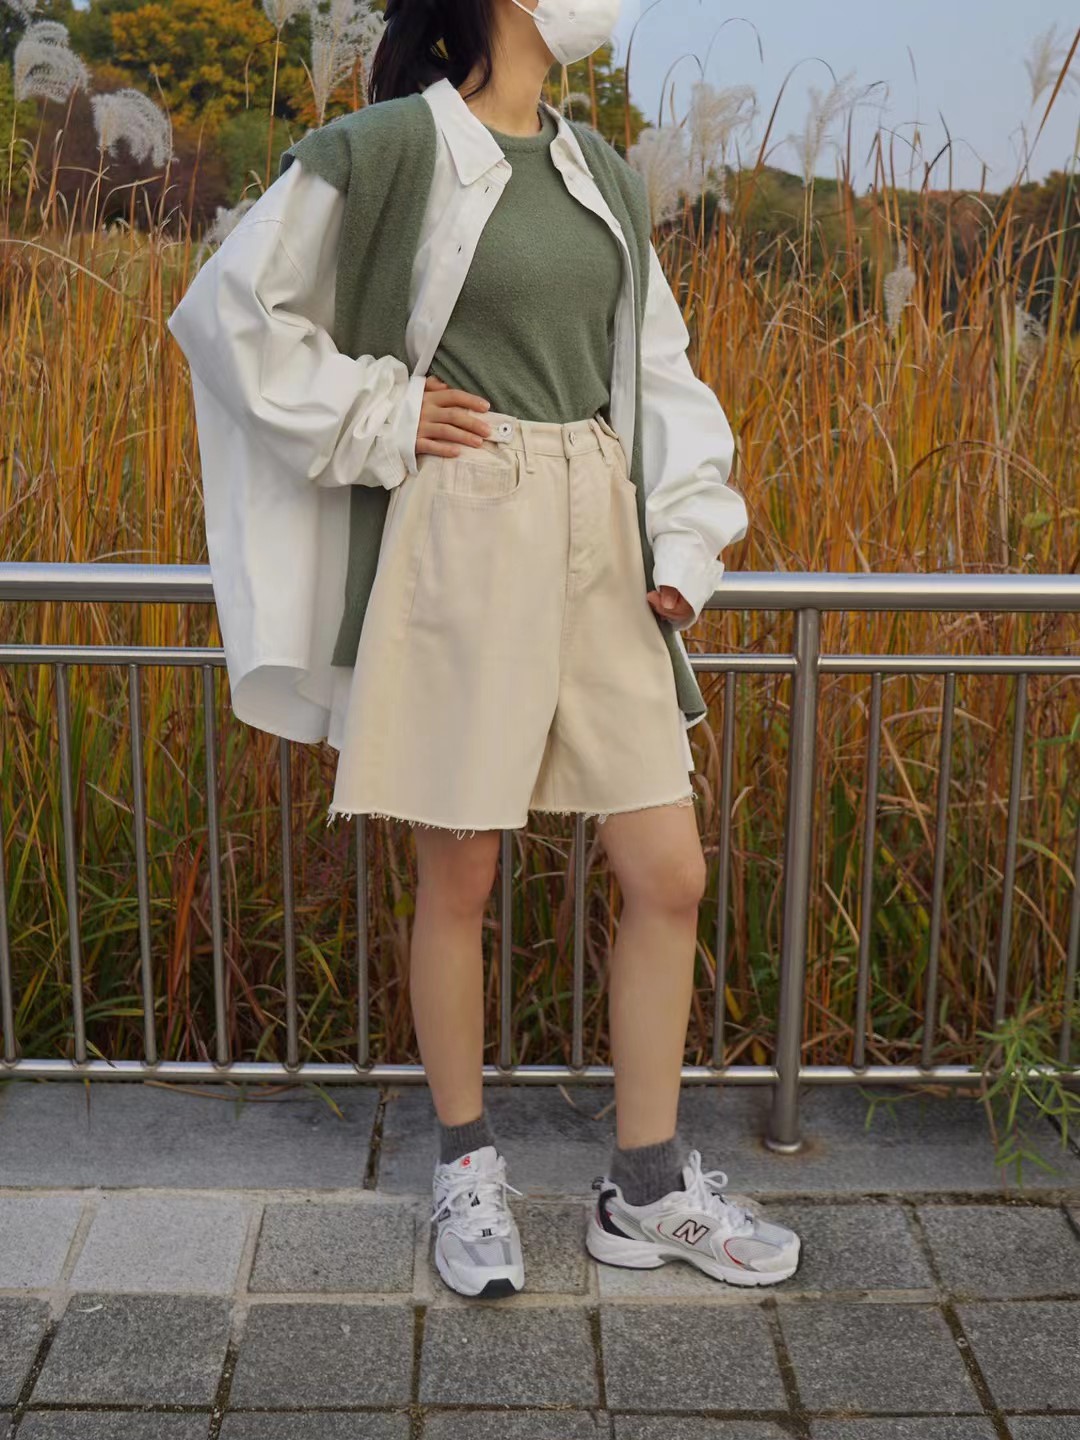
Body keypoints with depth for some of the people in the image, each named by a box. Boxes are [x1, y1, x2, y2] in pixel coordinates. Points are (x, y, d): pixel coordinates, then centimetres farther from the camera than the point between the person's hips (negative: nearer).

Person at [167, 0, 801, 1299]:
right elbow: (232, 309, -2)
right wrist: (371, 415, -5)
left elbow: (659, 366, 16)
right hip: (463, 543, -6)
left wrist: (686, 540, 5)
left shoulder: (600, 170, 15)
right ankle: (466, 1165, 27)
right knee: (458, 882, 5)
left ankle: (646, 1188, 20)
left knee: (670, 874, 4)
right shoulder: (389, 147, -3)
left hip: (602, 546, 6)